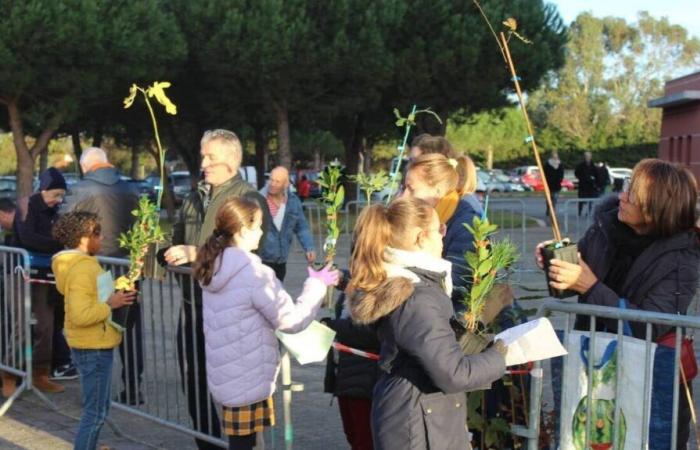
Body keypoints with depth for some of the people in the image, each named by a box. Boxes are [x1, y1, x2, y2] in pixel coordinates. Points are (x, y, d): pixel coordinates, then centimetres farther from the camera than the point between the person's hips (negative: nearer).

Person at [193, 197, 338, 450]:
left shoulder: (214, 267, 5)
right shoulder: (253, 273, -22)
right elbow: (291, 321, -16)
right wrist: (317, 285, -4)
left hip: (226, 378, 8)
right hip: (248, 383, -8)